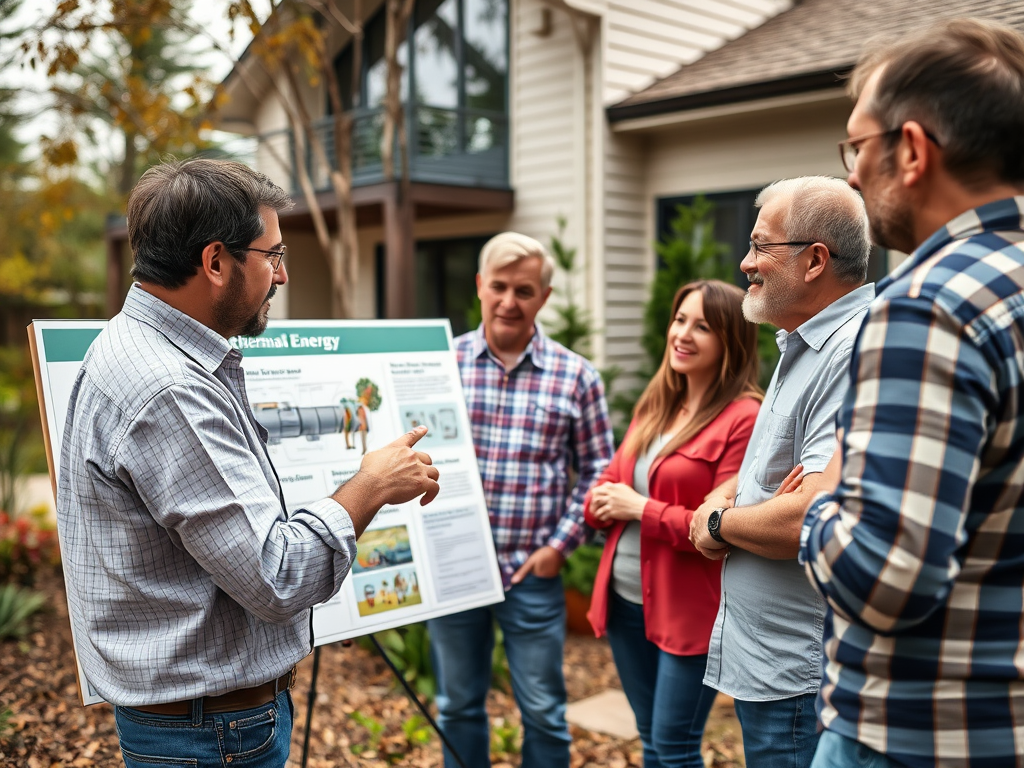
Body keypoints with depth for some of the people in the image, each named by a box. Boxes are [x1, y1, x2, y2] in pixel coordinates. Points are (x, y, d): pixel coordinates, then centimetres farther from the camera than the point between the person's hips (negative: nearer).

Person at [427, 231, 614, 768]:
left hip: (532, 571, -1)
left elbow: (597, 472, 3)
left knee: (543, 712, 10)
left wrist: (560, 545, -5)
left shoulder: (575, 376, -1)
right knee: (457, 706, 16)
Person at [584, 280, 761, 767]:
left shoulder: (743, 418, -14)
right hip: (625, 599, 7)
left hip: (690, 609, -7)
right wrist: (602, 502, -8)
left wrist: (641, 509, -15)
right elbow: (610, 482, 15)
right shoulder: (653, 405, 10)